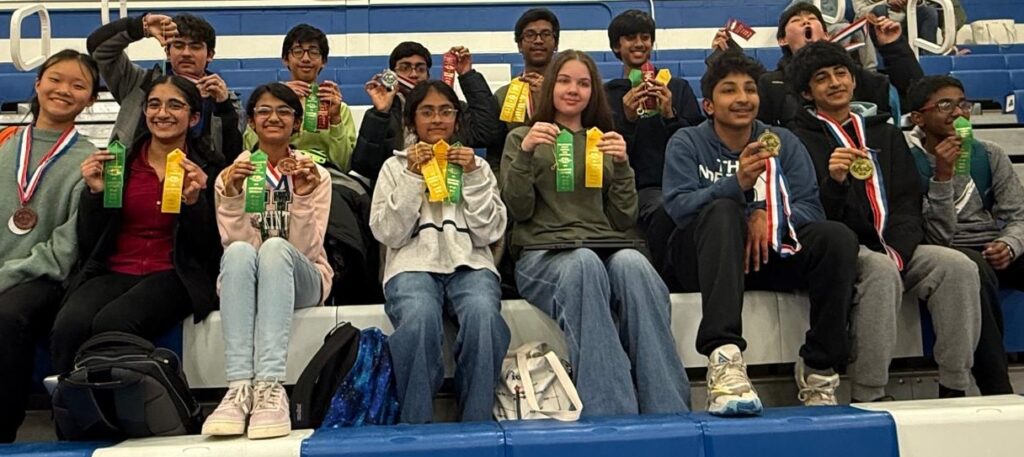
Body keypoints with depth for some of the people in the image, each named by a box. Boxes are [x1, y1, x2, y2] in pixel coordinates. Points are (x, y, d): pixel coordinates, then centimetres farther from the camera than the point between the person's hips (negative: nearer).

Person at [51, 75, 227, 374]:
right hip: (113, 272, 3)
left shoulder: (208, 169, 5)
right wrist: (94, 192, -5)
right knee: (69, 325, -29)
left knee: (112, 323, -32)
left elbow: (210, 250, 0)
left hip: (172, 276, -2)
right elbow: (89, 244, 10)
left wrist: (194, 201, -14)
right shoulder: (117, 160, 11)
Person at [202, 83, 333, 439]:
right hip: (245, 283, 1)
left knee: (275, 248, -34)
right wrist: (232, 195, -23)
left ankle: (271, 387, -44)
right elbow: (237, 244, -9)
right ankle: (240, 387, -43)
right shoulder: (232, 175, 6)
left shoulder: (315, 175, 3)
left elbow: (306, 250, -9)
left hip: (300, 281, -1)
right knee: (239, 251, -33)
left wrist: (304, 195, -23)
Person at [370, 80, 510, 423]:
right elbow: (389, 234, 4)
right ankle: (415, 425, -22)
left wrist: (473, 177, 0)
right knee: (419, 319, -37)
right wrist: (412, 177, -2)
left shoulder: (477, 165, 21)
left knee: (483, 314, -35)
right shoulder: (395, 166, 18)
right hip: (413, 265, -1)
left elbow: (489, 233, 8)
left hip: (470, 264, 1)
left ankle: (476, 423, -23)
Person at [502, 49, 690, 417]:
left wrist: (622, 165, -2)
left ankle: (668, 411, -36)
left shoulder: (605, 141, 26)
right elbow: (519, 210, 3)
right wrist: (525, 154, -11)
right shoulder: (522, 138, 19)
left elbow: (624, 219, 13)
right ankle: (611, 414, -41)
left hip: (608, 246, 2)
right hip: (544, 252, -2)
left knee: (633, 264, -34)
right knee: (584, 264, -38)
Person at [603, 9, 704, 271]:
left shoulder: (678, 88, 18)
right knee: (666, 210, -35)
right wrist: (627, 120, -10)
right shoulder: (606, 94, 14)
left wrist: (670, 116, -6)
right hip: (635, 188, -1)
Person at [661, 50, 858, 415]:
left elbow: (810, 207, 1)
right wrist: (737, 183, -30)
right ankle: (723, 358, -49)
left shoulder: (782, 142, 13)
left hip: (766, 253, 3)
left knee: (838, 237, -23)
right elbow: (678, 207, -14)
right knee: (723, 212, -34)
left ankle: (819, 368, -13)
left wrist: (769, 216, -21)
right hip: (702, 259, -3)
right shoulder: (686, 143, 5)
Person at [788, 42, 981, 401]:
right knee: (881, 270, -35)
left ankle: (954, 390, -14)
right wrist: (834, 182, -24)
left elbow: (907, 203, 12)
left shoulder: (886, 135, 23)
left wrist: (897, 250, -6)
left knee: (958, 266, -21)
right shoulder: (799, 140, 6)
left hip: (894, 251, 5)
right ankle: (868, 398, -28)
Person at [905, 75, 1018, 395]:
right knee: (973, 267, -38)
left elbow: (1017, 215, 7)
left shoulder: (990, 155, 11)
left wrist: (1009, 245, -16)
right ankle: (998, 391, -32)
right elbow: (941, 235, -11)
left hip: (998, 251, 5)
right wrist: (942, 176, -22)